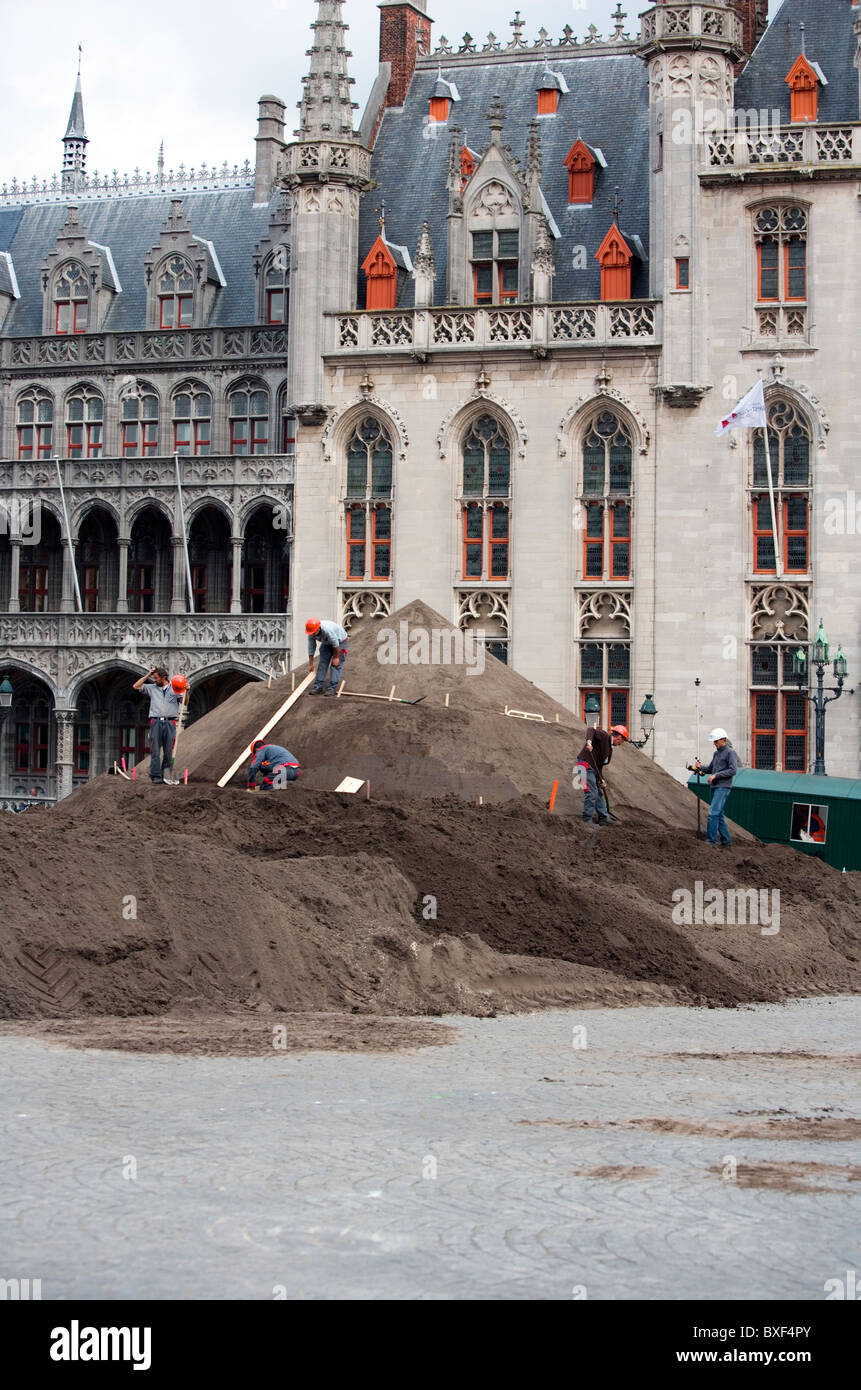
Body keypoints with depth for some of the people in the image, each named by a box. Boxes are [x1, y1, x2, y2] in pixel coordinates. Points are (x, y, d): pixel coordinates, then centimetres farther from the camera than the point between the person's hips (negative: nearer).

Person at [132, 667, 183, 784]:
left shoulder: (175, 688, 11)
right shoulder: (152, 688, 16)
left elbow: (184, 702, 8)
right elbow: (136, 686, 17)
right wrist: (147, 675, 13)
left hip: (170, 722, -1)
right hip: (156, 722, 1)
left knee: (169, 751, -2)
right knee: (155, 750, -7)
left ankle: (165, 775, 3)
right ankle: (156, 776, -10)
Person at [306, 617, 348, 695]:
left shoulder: (327, 630, -41)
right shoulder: (311, 634, -20)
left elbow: (336, 644, -30)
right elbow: (311, 649, -10)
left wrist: (336, 657, -19)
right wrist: (311, 664, -4)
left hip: (340, 641, -6)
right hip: (326, 643, 6)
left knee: (336, 665, -13)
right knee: (322, 663, -2)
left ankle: (332, 688, -16)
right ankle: (318, 686, -1)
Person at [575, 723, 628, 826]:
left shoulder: (610, 748, 20)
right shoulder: (604, 736, -6)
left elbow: (600, 764, 18)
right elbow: (591, 730, -21)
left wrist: (601, 780, 8)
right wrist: (589, 741, -39)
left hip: (593, 768, 11)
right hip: (585, 764, -11)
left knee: (599, 793, 18)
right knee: (592, 793, -11)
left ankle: (603, 817, 28)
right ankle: (587, 820, -6)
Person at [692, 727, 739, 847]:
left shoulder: (730, 752, -7)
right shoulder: (717, 753, 19)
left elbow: (733, 770, -15)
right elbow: (711, 769, 25)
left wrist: (715, 775, -17)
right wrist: (701, 767, 4)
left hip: (723, 787, -9)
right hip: (715, 787, 9)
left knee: (713, 813, -16)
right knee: (719, 814, 10)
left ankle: (711, 840, -17)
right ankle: (726, 841, 16)